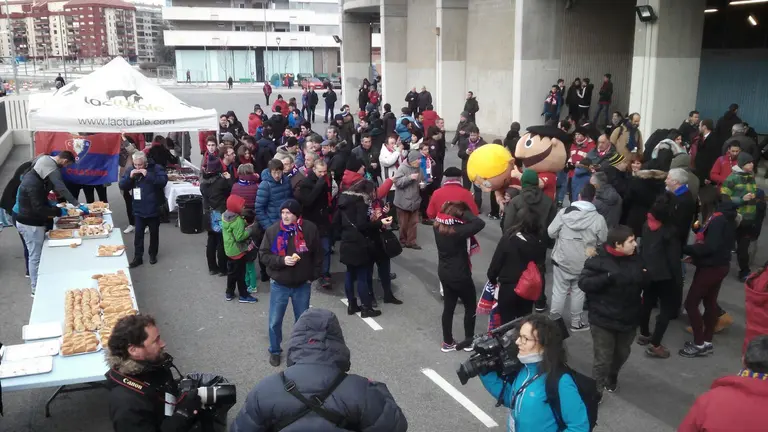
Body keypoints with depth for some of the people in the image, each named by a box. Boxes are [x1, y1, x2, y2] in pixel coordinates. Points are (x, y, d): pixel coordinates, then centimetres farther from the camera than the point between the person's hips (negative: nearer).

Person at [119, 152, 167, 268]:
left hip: (153, 209, -3)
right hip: (138, 210, 3)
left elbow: (163, 181, -22)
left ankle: (153, 254, 27)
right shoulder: (131, 171, 2)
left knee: (154, 233, 11)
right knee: (138, 234, 4)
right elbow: (122, 186, 1)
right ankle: (138, 257, 11)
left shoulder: (156, 168, -10)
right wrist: (130, 177, -16)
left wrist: (148, 175, -28)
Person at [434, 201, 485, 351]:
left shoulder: (438, 226, -7)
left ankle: (448, 342, 27)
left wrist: (449, 206, -3)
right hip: (460, 275, -7)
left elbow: (441, 213, 14)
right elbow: (480, 223, -33)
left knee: (448, 307, 17)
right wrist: (465, 211, -22)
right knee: (470, 306, 15)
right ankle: (469, 341, 25)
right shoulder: (458, 231, -28)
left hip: (443, 272, 7)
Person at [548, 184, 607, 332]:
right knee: (578, 291, 17)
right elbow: (603, 241, -2)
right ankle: (576, 323, 28)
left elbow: (551, 232, -7)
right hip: (583, 263, 0)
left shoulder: (564, 212, -12)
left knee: (559, 291, 11)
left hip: (562, 259, 0)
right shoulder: (598, 219, -13)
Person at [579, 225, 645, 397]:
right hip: (603, 320, -6)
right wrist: (608, 277, -30)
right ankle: (596, 391, 17)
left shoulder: (635, 259, 0)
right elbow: (583, 283, -19)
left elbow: (641, 284, 14)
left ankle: (612, 377, 51)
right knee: (603, 358, -1)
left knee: (622, 354, 24)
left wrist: (645, 278, -9)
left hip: (628, 318, 6)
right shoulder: (599, 260, -16)